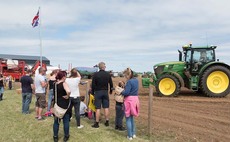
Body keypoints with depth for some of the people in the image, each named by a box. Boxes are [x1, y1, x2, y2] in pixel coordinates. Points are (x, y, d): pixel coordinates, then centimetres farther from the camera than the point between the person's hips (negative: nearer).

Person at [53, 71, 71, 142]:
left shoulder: (55, 84, 3)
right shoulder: (64, 84, -18)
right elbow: (68, 91, -37)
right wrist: (67, 96, -18)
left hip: (57, 105, 6)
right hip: (64, 105, -6)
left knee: (56, 121, 15)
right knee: (66, 121, 10)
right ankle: (66, 136, 21)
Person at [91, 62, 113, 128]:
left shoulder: (95, 74, -8)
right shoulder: (108, 74, 0)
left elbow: (93, 84, -6)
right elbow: (111, 84, 6)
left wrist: (93, 92, 7)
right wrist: (111, 91, 22)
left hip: (98, 92, -2)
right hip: (105, 92, 3)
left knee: (98, 108, 0)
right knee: (106, 107, 10)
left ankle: (97, 123, 5)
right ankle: (107, 122, 17)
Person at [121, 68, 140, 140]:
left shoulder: (129, 81, -18)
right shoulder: (136, 80, 8)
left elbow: (126, 92, -21)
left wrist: (121, 92, -2)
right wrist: (125, 86, 7)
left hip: (129, 100, -8)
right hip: (135, 99, 8)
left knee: (128, 119, 5)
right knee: (132, 118, 21)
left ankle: (130, 136, 13)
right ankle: (133, 134, 27)